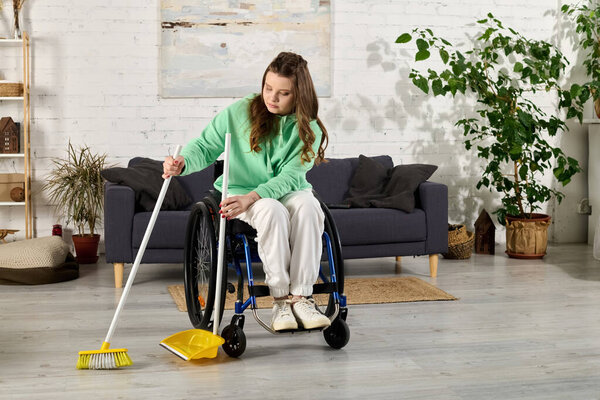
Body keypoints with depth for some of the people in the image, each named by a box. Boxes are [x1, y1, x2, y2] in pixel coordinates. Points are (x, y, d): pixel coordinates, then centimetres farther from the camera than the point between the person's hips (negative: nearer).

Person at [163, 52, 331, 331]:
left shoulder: (308, 130, -5)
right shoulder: (238, 113, -5)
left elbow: (290, 176, -16)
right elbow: (206, 146, -3)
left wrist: (251, 197, -32)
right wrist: (183, 163, -26)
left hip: (288, 191, 2)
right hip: (239, 190, -1)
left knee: (308, 207, -33)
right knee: (272, 211, -36)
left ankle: (301, 297, -31)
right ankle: (280, 300, -29)